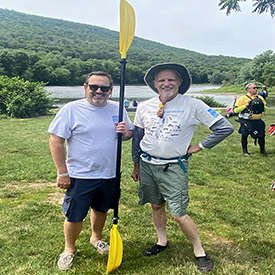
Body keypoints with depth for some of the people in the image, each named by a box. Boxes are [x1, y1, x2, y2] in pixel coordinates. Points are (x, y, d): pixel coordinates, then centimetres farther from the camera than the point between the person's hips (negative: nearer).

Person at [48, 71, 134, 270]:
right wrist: (62, 173, -12)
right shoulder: (71, 109, -11)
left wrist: (126, 132, -13)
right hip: (80, 175, -4)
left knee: (101, 209, 21)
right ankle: (69, 249, 31)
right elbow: (56, 142, -11)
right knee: (75, 216, 4)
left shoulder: (118, 109, 2)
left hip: (110, 174, 4)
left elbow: (131, 133, 13)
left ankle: (96, 238, 47)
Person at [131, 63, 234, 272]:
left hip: (174, 167, -4)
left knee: (179, 214, -5)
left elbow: (225, 127, -9)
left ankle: (200, 251, 17)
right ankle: (162, 242, 39)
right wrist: (136, 165, 16)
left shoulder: (193, 106, -11)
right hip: (147, 164, 4)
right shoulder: (144, 107, 0)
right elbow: (137, 137, 13)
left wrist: (200, 147, -5)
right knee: (156, 206, 16)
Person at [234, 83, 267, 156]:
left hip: (258, 121, 4)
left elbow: (265, 108, 20)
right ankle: (245, 150, 18)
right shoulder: (242, 98, -5)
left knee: (262, 135, 4)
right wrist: (245, 105, -19)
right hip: (246, 121, -4)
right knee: (244, 135, 0)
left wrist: (262, 106, -3)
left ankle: (262, 150, 23)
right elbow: (236, 110, -10)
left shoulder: (260, 98, 10)